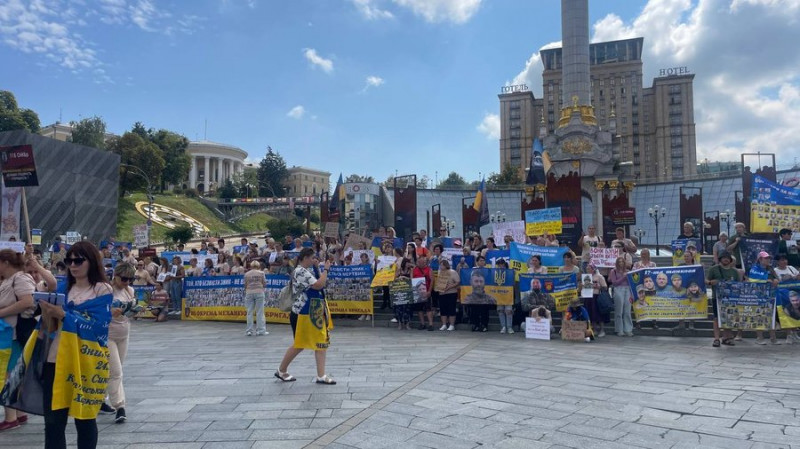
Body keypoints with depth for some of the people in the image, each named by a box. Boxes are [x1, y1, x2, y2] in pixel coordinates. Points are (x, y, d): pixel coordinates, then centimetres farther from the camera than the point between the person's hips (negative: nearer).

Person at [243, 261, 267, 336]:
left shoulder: (246, 274, 5)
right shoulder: (261, 273, 1)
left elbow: (245, 285, 8)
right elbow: (264, 284, 3)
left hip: (249, 293, 2)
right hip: (259, 292, -2)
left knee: (249, 312, 7)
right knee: (260, 312, 3)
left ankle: (249, 331, 11)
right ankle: (260, 330, 6)